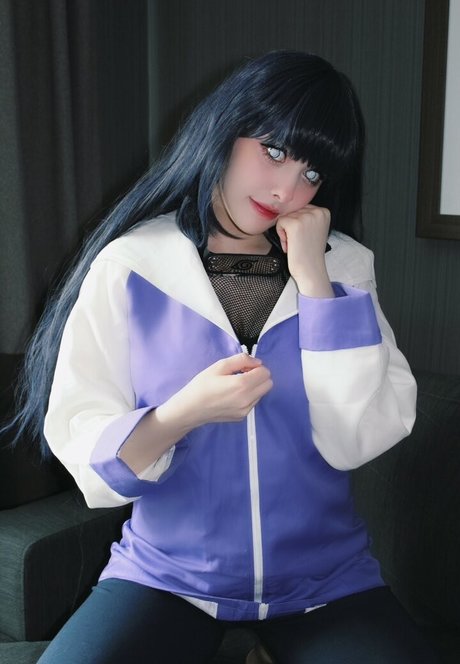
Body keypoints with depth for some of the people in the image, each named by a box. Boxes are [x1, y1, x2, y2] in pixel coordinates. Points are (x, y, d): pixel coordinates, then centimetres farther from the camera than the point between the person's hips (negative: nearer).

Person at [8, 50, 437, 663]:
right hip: (168, 575, -1)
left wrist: (313, 278, -16)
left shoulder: (342, 268, -2)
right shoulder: (130, 265, -7)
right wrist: (182, 414, -26)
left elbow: (360, 441, -12)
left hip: (323, 581, 2)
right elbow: (79, 446, -8)